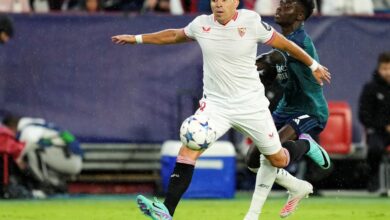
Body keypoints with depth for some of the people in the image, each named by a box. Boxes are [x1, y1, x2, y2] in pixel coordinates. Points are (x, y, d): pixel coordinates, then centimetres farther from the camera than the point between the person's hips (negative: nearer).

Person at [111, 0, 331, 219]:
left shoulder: (251, 21, -13)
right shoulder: (201, 24, -3)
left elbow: (284, 44, 0)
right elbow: (174, 35, 18)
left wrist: (314, 65, 9)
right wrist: (136, 38, 21)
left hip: (251, 105, -2)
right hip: (215, 103, 2)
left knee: (279, 160, 8)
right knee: (189, 149, -20)